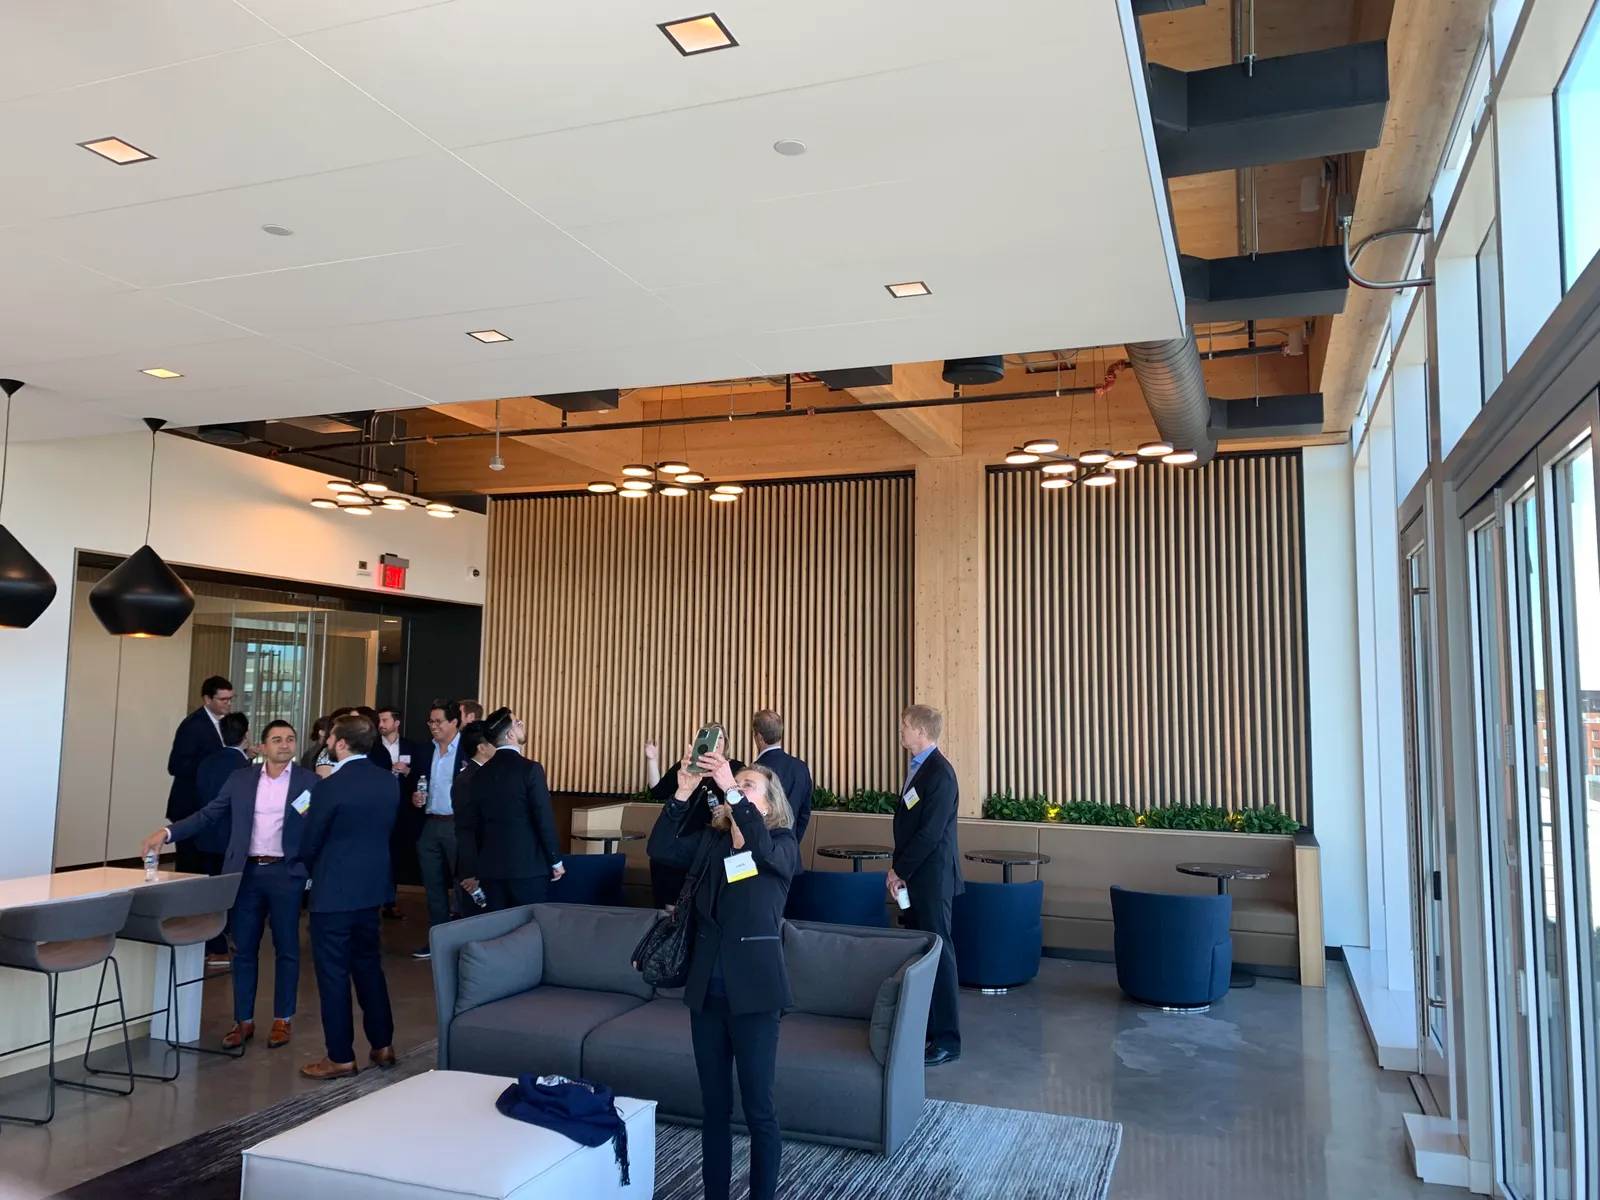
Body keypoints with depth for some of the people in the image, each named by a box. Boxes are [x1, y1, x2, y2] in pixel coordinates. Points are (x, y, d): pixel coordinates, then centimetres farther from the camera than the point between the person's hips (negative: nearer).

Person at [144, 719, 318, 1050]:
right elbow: (208, 815, 6)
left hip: (286, 873, -2)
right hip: (247, 872, 3)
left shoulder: (309, 781, -1)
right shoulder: (240, 780, 7)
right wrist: (167, 832, -4)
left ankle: (283, 1019, 18)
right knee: (243, 948, 9)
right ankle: (243, 1021, 21)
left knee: (286, 948, 6)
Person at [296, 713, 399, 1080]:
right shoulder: (388, 781, 1)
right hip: (372, 885, 7)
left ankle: (341, 1057, 11)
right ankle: (382, 1045, 23)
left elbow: (308, 844, -7)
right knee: (369, 964, 18)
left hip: (334, 889, -6)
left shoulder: (329, 787, -17)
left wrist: (313, 872, 12)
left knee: (333, 972, 4)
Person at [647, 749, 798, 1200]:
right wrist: (685, 791, -18)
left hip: (753, 989, -4)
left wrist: (730, 789, -32)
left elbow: (765, 849, -27)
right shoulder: (709, 841, 7)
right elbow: (660, 847, -7)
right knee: (714, 1105, 14)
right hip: (707, 988, 4)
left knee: (759, 1107, 3)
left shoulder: (783, 844, -4)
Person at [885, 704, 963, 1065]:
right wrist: (898, 870, 8)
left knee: (938, 952, -4)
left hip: (931, 878, -9)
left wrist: (899, 870, -13)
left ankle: (947, 1039, 2)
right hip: (915, 876, 9)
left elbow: (930, 832, -20)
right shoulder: (918, 768, 13)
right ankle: (923, 1025, 22)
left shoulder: (939, 773, -17)